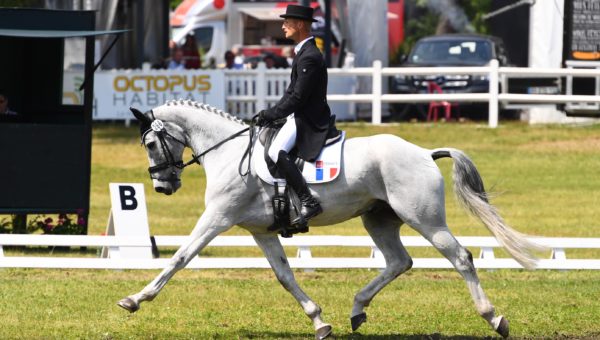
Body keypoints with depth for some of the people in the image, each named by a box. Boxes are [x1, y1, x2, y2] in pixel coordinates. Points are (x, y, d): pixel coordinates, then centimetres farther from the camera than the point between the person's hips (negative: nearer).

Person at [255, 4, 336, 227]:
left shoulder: (309, 58, -18)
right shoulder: (303, 52, 16)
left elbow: (298, 98, -21)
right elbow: (292, 92, 20)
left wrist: (270, 115, -15)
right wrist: (270, 113, 10)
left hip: (307, 121, -11)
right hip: (300, 117, 11)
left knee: (276, 151, -30)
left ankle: (308, 202, -33)